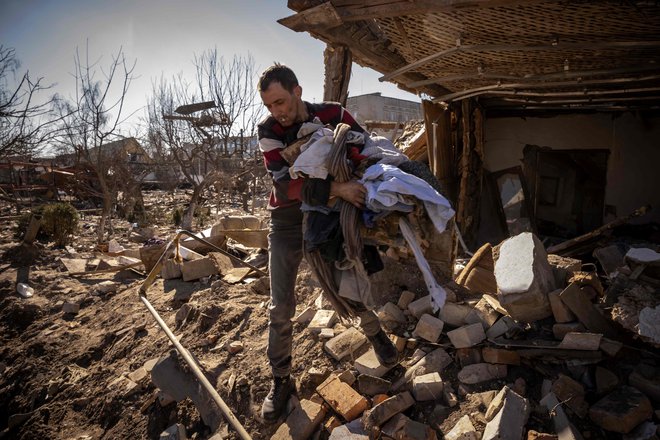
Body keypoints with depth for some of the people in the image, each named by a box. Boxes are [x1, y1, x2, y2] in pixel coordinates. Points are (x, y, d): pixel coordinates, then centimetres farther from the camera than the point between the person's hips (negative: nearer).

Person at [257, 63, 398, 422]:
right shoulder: (269, 130, -15)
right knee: (281, 308, 1)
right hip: (288, 225, -1)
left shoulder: (333, 115, -11)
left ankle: (375, 334, 43)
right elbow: (285, 185, -27)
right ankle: (281, 380, 21)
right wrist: (337, 189, -39)